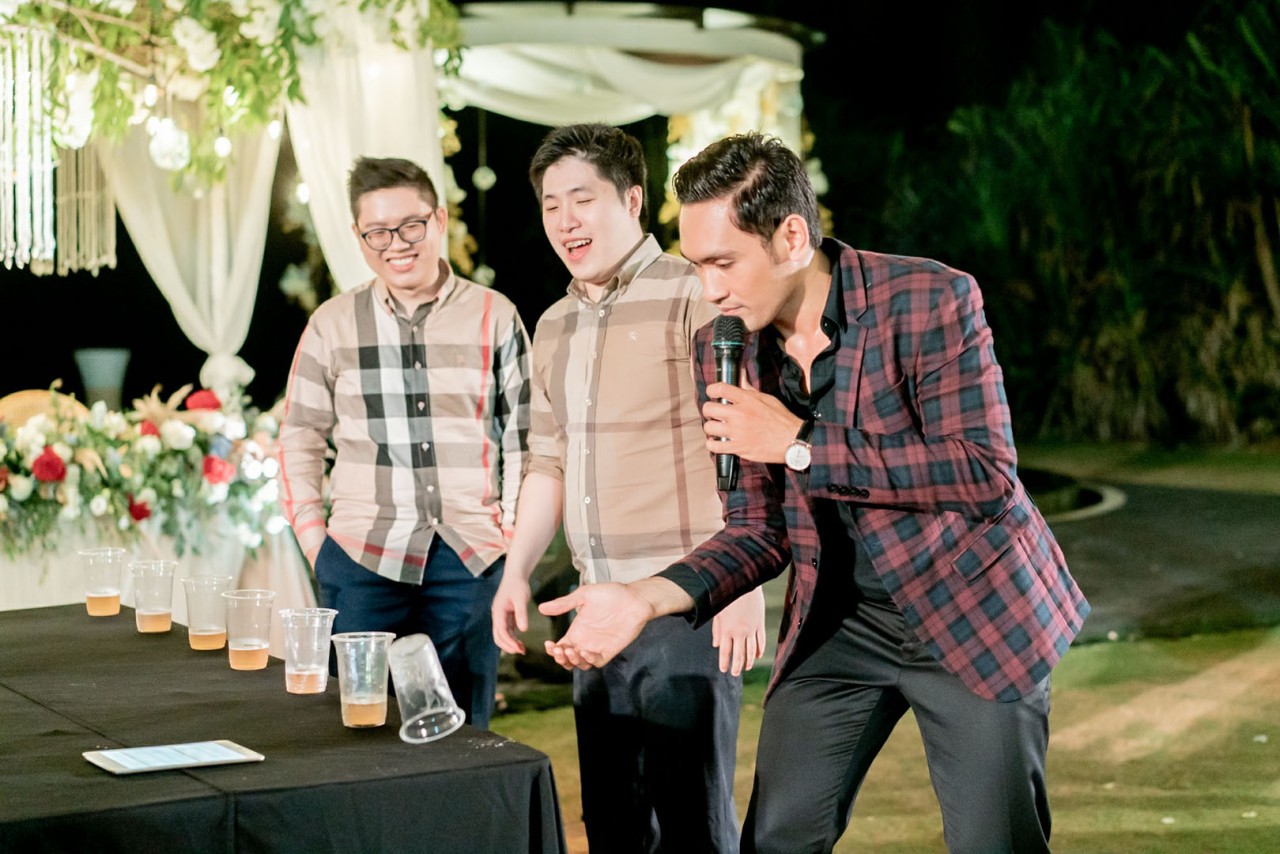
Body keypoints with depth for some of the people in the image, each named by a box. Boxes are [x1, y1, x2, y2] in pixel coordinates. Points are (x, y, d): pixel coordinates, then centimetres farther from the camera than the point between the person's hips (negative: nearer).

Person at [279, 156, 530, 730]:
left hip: (471, 558, 0)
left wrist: (514, 532, 3)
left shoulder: (494, 317, 5)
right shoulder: (333, 324, 7)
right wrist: (311, 537, 3)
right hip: (363, 556, 0)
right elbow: (300, 438, 11)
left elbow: (523, 435, 8)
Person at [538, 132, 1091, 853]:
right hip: (838, 624, 5)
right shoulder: (725, 350, -2)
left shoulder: (930, 301, -19)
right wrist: (647, 598, -16)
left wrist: (800, 444, -26)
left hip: (973, 612, -5)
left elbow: (986, 476, -25)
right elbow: (759, 532, 3)